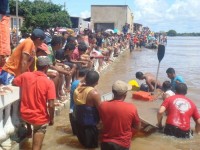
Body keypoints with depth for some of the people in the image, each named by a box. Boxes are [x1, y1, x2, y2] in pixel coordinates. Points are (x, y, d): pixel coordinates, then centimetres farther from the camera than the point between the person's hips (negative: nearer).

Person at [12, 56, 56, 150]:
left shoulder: (25, 75, -8)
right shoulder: (49, 82, -17)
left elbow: (13, 82, 13)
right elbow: (51, 105, -18)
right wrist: (51, 119, -2)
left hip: (24, 114, 4)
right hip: (40, 118, -3)